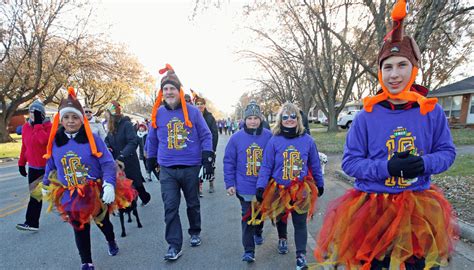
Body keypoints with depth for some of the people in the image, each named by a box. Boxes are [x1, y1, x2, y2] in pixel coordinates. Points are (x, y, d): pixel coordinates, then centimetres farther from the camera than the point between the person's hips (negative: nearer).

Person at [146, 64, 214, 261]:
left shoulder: (192, 111, -5)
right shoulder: (158, 114, 1)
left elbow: (205, 136, -3)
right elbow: (152, 140, 12)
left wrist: (208, 159, -11)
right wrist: (151, 161, 16)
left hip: (191, 168, -1)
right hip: (167, 169, 1)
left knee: (193, 204, 16)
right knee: (170, 207, -1)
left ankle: (195, 232, 40)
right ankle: (174, 245, 13)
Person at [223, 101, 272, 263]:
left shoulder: (269, 136, -7)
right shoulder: (236, 138, -8)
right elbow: (229, 162, -3)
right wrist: (229, 183, -5)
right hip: (244, 187, -2)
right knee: (247, 217, 2)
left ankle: (258, 232, 53)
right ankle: (249, 250, 17)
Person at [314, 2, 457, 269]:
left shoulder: (433, 112, -4)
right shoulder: (367, 116, -11)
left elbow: (447, 152, 5)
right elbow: (350, 161, -8)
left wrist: (425, 163, -16)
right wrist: (386, 168, -23)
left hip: (420, 208, 2)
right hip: (371, 208, -2)